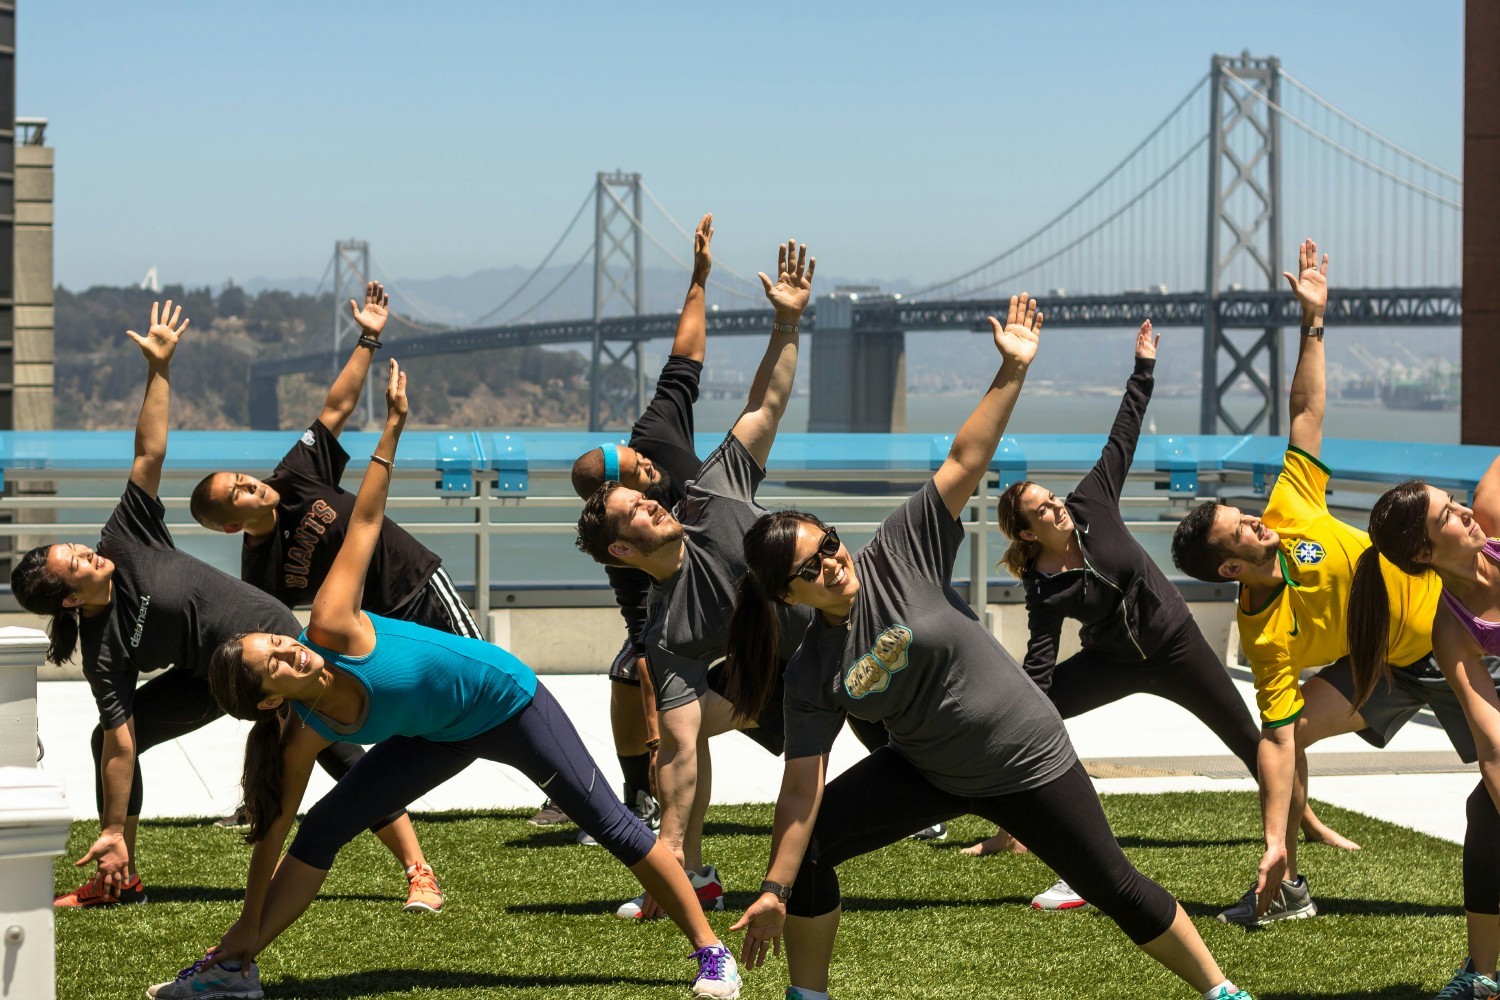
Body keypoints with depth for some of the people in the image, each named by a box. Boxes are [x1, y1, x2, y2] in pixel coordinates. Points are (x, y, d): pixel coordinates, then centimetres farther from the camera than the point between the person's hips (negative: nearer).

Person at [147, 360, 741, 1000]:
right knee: (319, 831, -4)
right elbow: (273, 828, -11)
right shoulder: (305, 736, -20)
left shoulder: (331, 630, -30)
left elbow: (364, 524, -27)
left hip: (508, 699, -3)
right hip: (442, 737, 3)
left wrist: (392, 428, -31)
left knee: (611, 825, -4)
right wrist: (249, 928, -8)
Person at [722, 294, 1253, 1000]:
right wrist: (775, 890, -20)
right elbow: (802, 787, -15)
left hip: (1028, 761, -3)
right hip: (927, 771, 3)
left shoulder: (898, 555, -19)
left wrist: (1012, 372, -29)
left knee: (1116, 889, 4)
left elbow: (966, 461, -22)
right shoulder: (812, 676, -14)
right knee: (807, 845, -8)